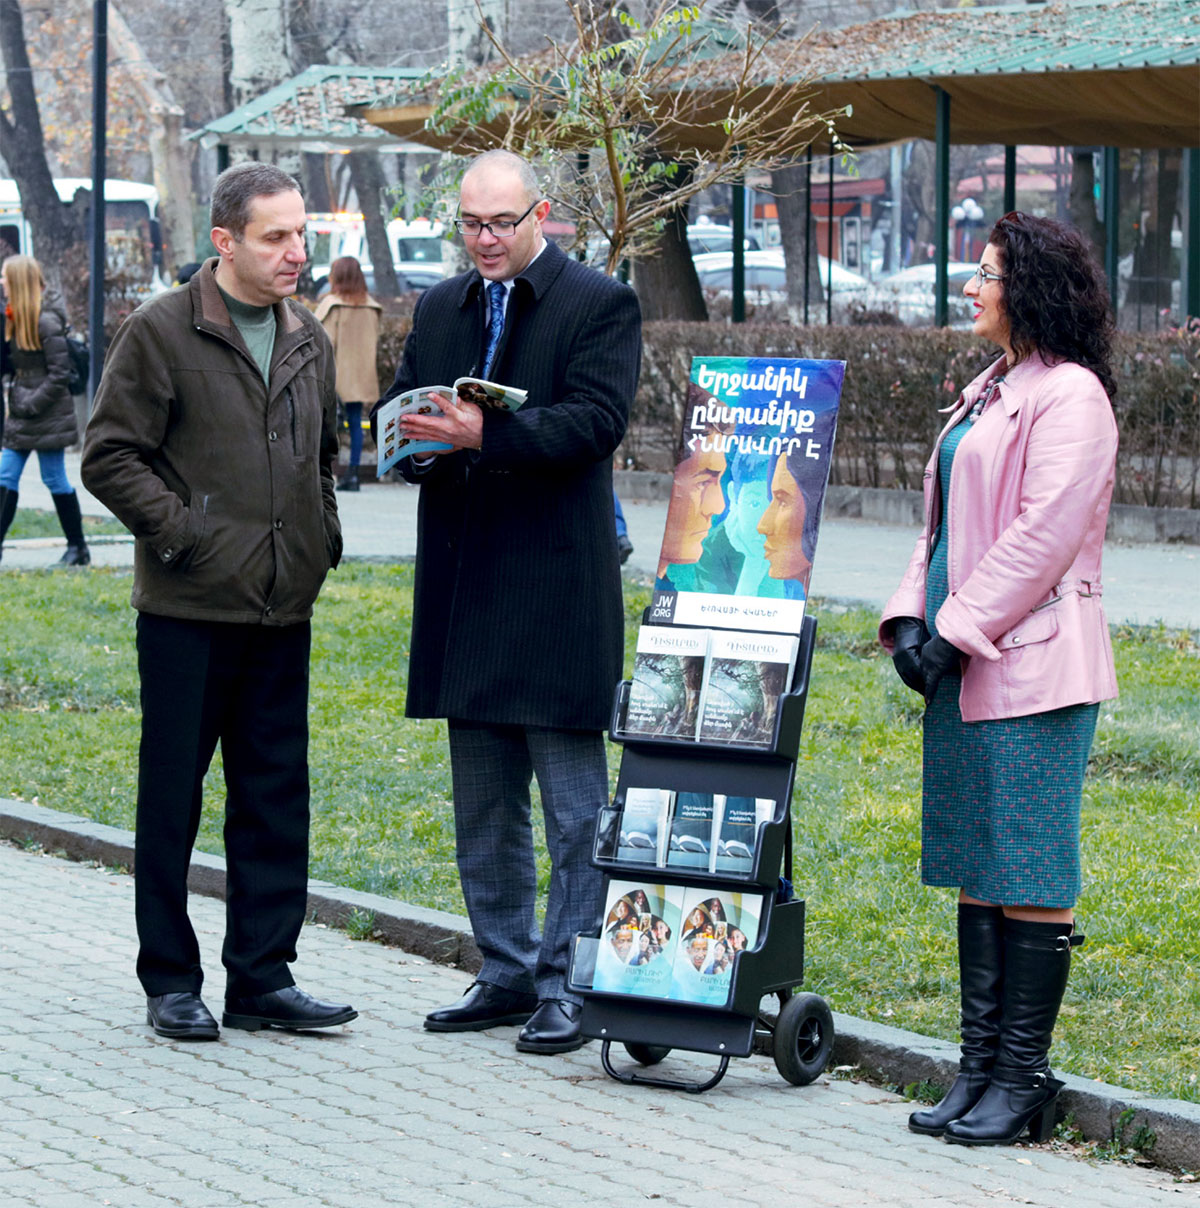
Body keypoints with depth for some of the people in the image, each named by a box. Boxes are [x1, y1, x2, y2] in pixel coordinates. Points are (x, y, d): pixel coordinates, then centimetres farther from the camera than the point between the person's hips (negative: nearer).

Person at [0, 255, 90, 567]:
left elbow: (59, 374, -17)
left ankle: (78, 547, 12)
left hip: (47, 414, -9)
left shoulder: (46, 322, -16)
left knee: (55, 480, 0)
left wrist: (32, 404, -17)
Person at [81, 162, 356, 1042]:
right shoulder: (160, 333, -6)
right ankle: (172, 983, 11)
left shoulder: (309, 341, 12)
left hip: (283, 608, 5)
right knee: (172, 800, 2)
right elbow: (110, 457, -7)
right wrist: (182, 532, -13)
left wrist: (322, 535, 11)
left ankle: (263, 977, 14)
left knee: (278, 797, 6)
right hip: (189, 609, -5)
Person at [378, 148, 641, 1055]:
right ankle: (506, 973, 22)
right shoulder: (438, 311, 15)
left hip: (558, 588, -7)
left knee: (574, 807, -3)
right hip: (465, 588, 7)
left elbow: (595, 421, -16)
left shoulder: (600, 304, -4)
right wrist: (417, 443, -6)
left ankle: (568, 983, 2)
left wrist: (485, 437, -26)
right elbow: (398, 413, 17)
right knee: (482, 805, 13)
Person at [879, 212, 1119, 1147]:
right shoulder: (988, 392, 19)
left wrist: (959, 628, -15)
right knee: (977, 869, 10)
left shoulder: (1071, 395, -11)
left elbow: (1044, 534, -17)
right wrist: (912, 617, 7)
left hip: (1032, 666, -10)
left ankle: (1023, 1078, 0)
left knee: (1029, 877, -5)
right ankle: (980, 1068, 15)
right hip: (963, 662, 10)